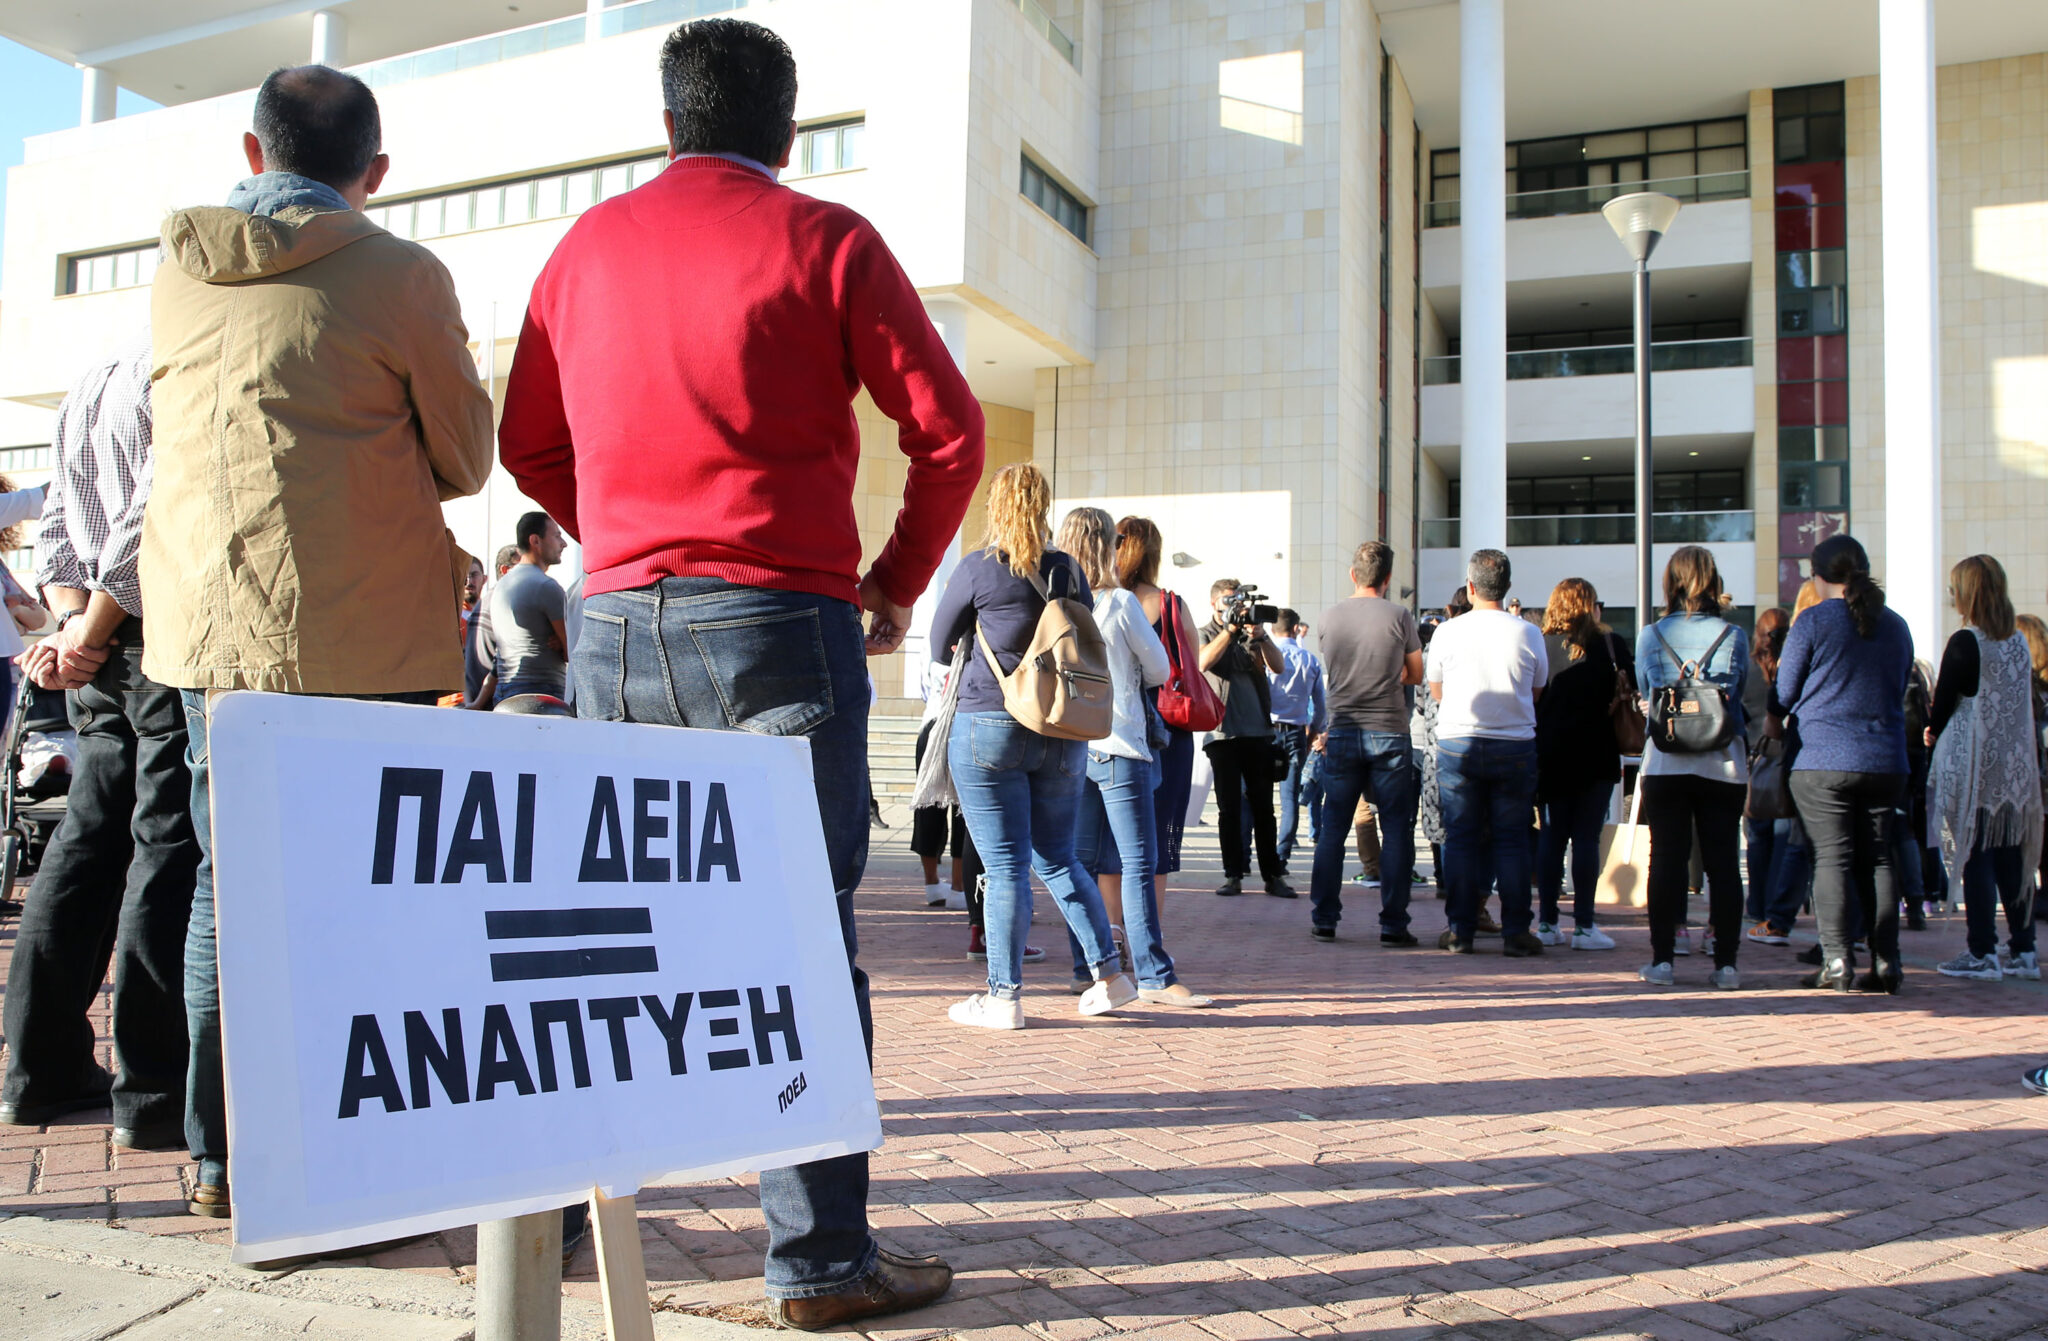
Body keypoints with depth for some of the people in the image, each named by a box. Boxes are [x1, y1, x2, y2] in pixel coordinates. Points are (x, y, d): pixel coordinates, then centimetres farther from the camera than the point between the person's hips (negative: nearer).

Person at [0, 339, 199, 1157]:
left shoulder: (95, 378, 21)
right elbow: (156, 516, -18)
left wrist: (73, 620, 5)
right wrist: (88, 633, -11)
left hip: (105, 657, 9)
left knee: (89, 844, 12)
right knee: (173, 849, -6)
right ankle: (154, 1091, -3)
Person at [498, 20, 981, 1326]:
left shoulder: (589, 243, 15)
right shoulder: (823, 240, 2)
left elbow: (527, 442, 19)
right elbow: (949, 429, -2)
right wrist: (897, 587, 9)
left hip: (618, 626, 5)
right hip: (780, 619, -4)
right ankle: (821, 1258, 3)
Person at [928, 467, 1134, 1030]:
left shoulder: (979, 569, -7)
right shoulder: (1070, 572, 6)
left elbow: (941, 642, 6)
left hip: (988, 726, -4)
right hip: (1063, 734, 5)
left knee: (1005, 868, -1)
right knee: (1057, 859, 17)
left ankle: (1004, 996, 4)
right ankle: (1109, 974, 18)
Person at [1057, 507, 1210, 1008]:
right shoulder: (1121, 603, -9)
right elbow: (1159, 670, 2)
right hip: (1120, 745, -5)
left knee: (1084, 859, 12)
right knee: (1137, 862, -5)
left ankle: (1087, 967, 16)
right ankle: (1154, 975, -5)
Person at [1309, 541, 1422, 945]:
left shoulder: (1329, 617, 2)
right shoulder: (1399, 616, -5)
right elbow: (1415, 675, 5)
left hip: (1342, 734, 3)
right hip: (1390, 734, -2)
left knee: (1333, 829, 9)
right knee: (1397, 829, 4)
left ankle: (1323, 919, 12)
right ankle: (1393, 924, 3)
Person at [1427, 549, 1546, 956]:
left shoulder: (1447, 633, -4)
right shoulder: (1528, 634, -3)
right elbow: (1537, 693, 9)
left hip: (1457, 743, 0)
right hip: (1515, 746, 0)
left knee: (1460, 840, 6)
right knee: (1511, 841, 6)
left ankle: (1460, 930, 8)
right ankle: (1515, 932, 6)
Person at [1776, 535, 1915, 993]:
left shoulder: (1813, 621, -5)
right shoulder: (1896, 625, 10)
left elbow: (1783, 695, 0)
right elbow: (1900, 692, 19)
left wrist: (1773, 732, 19)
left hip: (1822, 761, -4)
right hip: (1886, 761, 5)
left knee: (1832, 858, -3)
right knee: (1877, 858, 8)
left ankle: (1837, 963, -6)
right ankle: (1886, 962, 7)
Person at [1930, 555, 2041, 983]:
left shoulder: (1965, 643, -12)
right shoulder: (2020, 642, 8)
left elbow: (1943, 704, -7)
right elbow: (2026, 704, 15)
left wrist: (1934, 732, 13)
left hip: (1974, 766, -6)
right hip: (2016, 766, 6)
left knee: (1976, 857, -3)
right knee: (2012, 856, 11)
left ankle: (1982, 953, -1)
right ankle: (2023, 951, 15)